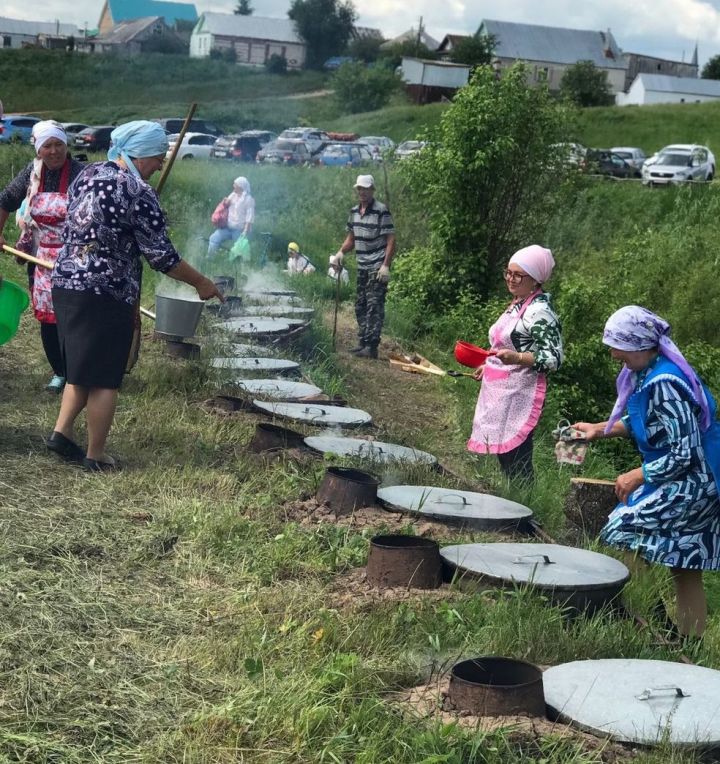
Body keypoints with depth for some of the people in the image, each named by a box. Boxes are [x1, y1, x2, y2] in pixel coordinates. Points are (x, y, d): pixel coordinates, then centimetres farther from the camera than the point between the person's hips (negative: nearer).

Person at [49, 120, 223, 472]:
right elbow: (161, 255, -13)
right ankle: (95, 456, 10)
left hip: (65, 282, 8)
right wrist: (201, 284, -2)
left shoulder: (87, 174, 10)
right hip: (105, 295, -8)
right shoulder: (138, 193, -14)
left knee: (81, 368, 22)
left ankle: (61, 432, 16)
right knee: (104, 379, 3)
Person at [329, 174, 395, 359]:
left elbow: (391, 240, -13)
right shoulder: (354, 211, 11)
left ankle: (371, 347, -9)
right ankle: (363, 342, 21)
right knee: (360, 306, 12)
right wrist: (341, 252, 3)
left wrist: (386, 266, -20)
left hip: (377, 267, -8)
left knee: (374, 307, -9)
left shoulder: (381, 211, -11)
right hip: (362, 267, 8)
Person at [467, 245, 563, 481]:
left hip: (519, 396, -9)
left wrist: (517, 358, -32)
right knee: (503, 455, 12)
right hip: (500, 391, 9)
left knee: (516, 461, -7)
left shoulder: (540, 311, -15)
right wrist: (490, 365, 26)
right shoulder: (517, 304, 13)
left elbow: (553, 358, -20)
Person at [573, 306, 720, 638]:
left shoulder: (664, 384, -24)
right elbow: (639, 422, 21)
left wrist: (637, 477, -16)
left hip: (691, 483, -10)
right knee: (687, 572, 12)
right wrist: (599, 429, 12)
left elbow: (684, 453, -24)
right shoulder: (646, 372, 4)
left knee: (621, 531, -11)